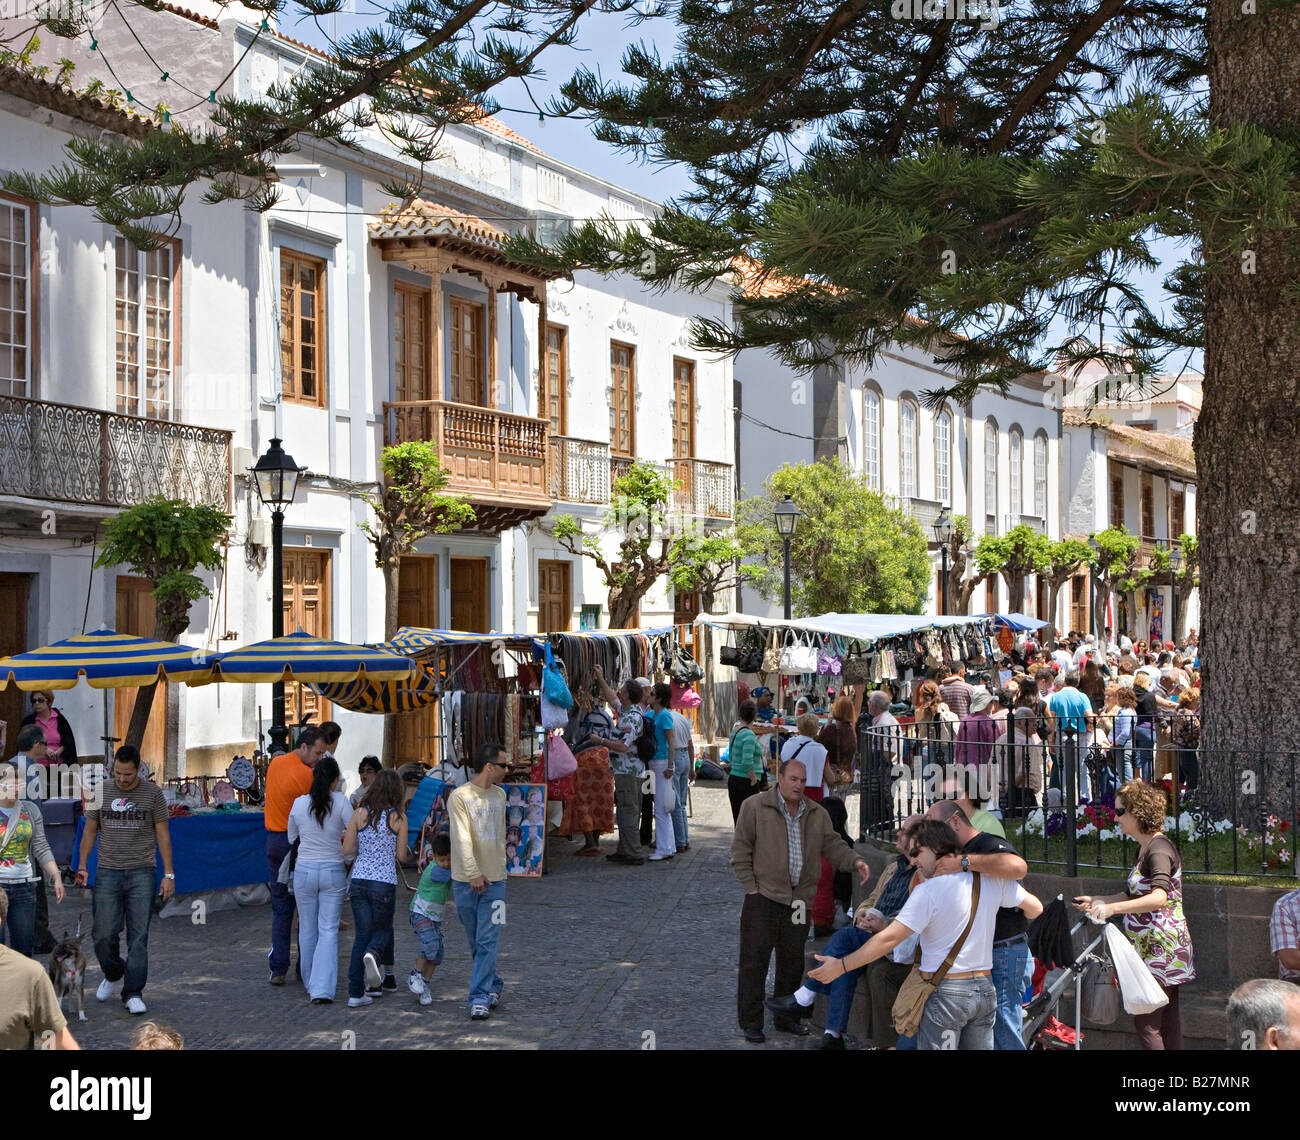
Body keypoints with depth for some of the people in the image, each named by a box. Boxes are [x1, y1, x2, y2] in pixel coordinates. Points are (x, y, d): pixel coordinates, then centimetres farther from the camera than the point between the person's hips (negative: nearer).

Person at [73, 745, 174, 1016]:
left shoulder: (153, 794, 1)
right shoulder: (101, 793, 6)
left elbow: (162, 834, 3)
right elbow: (89, 831, 13)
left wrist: (168, 874, -1)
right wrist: (82, 866, 2)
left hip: (142, 874, -2)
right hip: (107, 872, 2)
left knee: (138, 936, -3)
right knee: (104, 934, -1)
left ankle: (133, 993, 3)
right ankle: (113, 975, 27)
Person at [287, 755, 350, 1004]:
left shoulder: (299, 803, -1)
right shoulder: (340, 801, -10)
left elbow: (292, 839, 12)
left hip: (304, 870, 2)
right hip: (333, 871, -2)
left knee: (307, 930, 15)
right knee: (328, 931, 1)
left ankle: (310, 983, 26)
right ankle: (322, 989, -8)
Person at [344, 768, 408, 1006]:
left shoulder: (359, 814, 1)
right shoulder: (398, 818, -4)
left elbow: (347, 849, 1)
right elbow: (401, 855, 0)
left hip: (359, 879, 2)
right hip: (385, 881, -2)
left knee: (362, 933, 8)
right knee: (383, 929, 15)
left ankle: (355, 993, 2)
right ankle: (373, 954, -22)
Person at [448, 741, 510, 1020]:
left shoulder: (499, 795, 10)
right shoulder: (460, 796, -9)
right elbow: (462, 839, -16)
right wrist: (474, 874, -20)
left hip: (495, 880, 3)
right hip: (466, 881, -3)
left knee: (487, 942, -6)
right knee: (476, 942, 9)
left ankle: (480, 998, -6)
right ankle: (494, 986, 26)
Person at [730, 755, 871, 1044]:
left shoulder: (817, 814, 12)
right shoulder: (754, 806, -2)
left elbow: (832, 845, 7)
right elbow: (741, 849, -2)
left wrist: (855, 861, -13)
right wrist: (750, 887, -7)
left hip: (800, 900, 5)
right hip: (764, 897, -4)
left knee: (792, 960, 13)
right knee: (755, 960, -2)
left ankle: (786, 1017, 26)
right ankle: (751, 1023, 6)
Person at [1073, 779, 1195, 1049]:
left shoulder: (1158, 849, -16)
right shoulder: (1144, 848, 15)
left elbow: (1159, 898, -32)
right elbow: (1134, 895, 27)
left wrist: (1112, 908, -41)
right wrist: (1095, 901, 20)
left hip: (1160, 950, -10)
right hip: (1152, 948, 10)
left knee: (1146, 1022, -9)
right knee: (1167, 1020, 11)